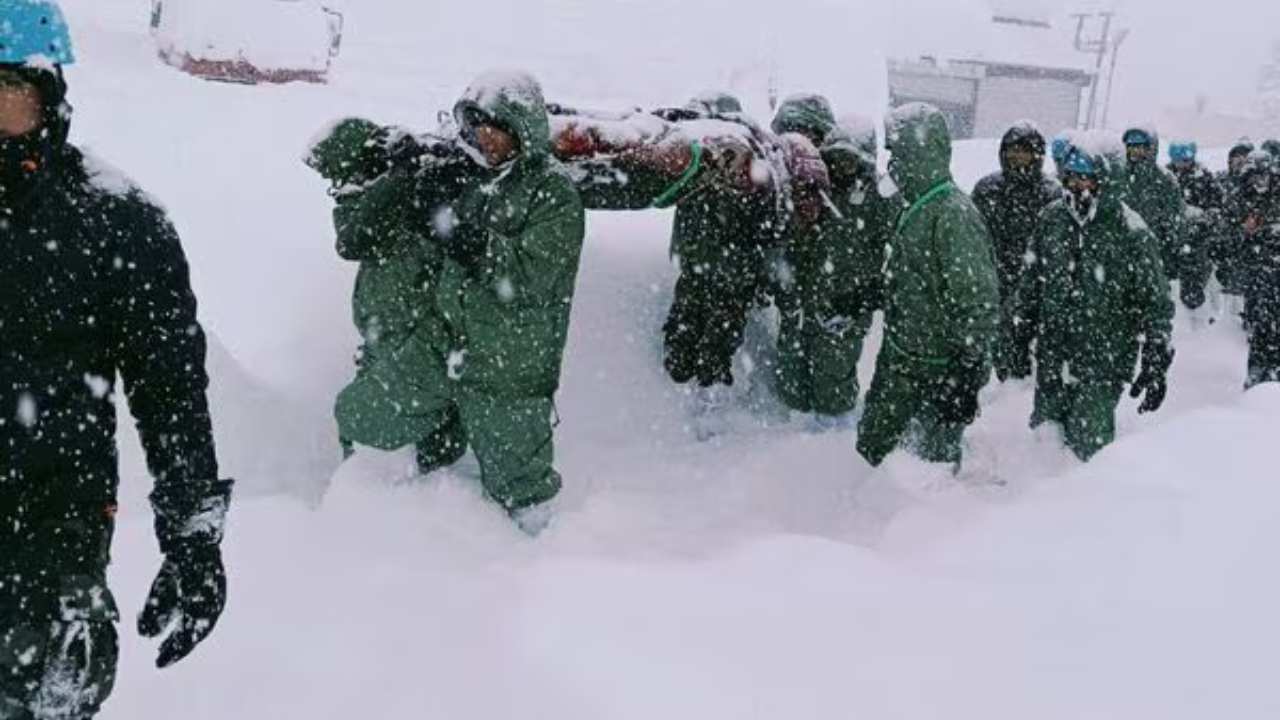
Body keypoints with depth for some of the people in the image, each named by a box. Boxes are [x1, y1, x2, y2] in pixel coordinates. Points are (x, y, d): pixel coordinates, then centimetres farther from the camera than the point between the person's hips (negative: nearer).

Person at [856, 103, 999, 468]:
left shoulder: (953, 214, -22)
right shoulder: (917, 206, 8)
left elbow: (978, 303, -24)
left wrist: (969, 370, -23)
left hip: (940, 369, -9)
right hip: (899, 357, 9)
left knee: (938, 457, 6)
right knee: (870, 444, 17)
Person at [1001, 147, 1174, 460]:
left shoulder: (1130, 233, -10)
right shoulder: (1054, 218, 4)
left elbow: (1156, 303, -5)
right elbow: (1031, 282, 14)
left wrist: (1156, 366, -8)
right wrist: (1017, 338, 13)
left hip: (1103, 366, -5)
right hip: (1051, 357, 5)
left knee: (1088, 446, -4)